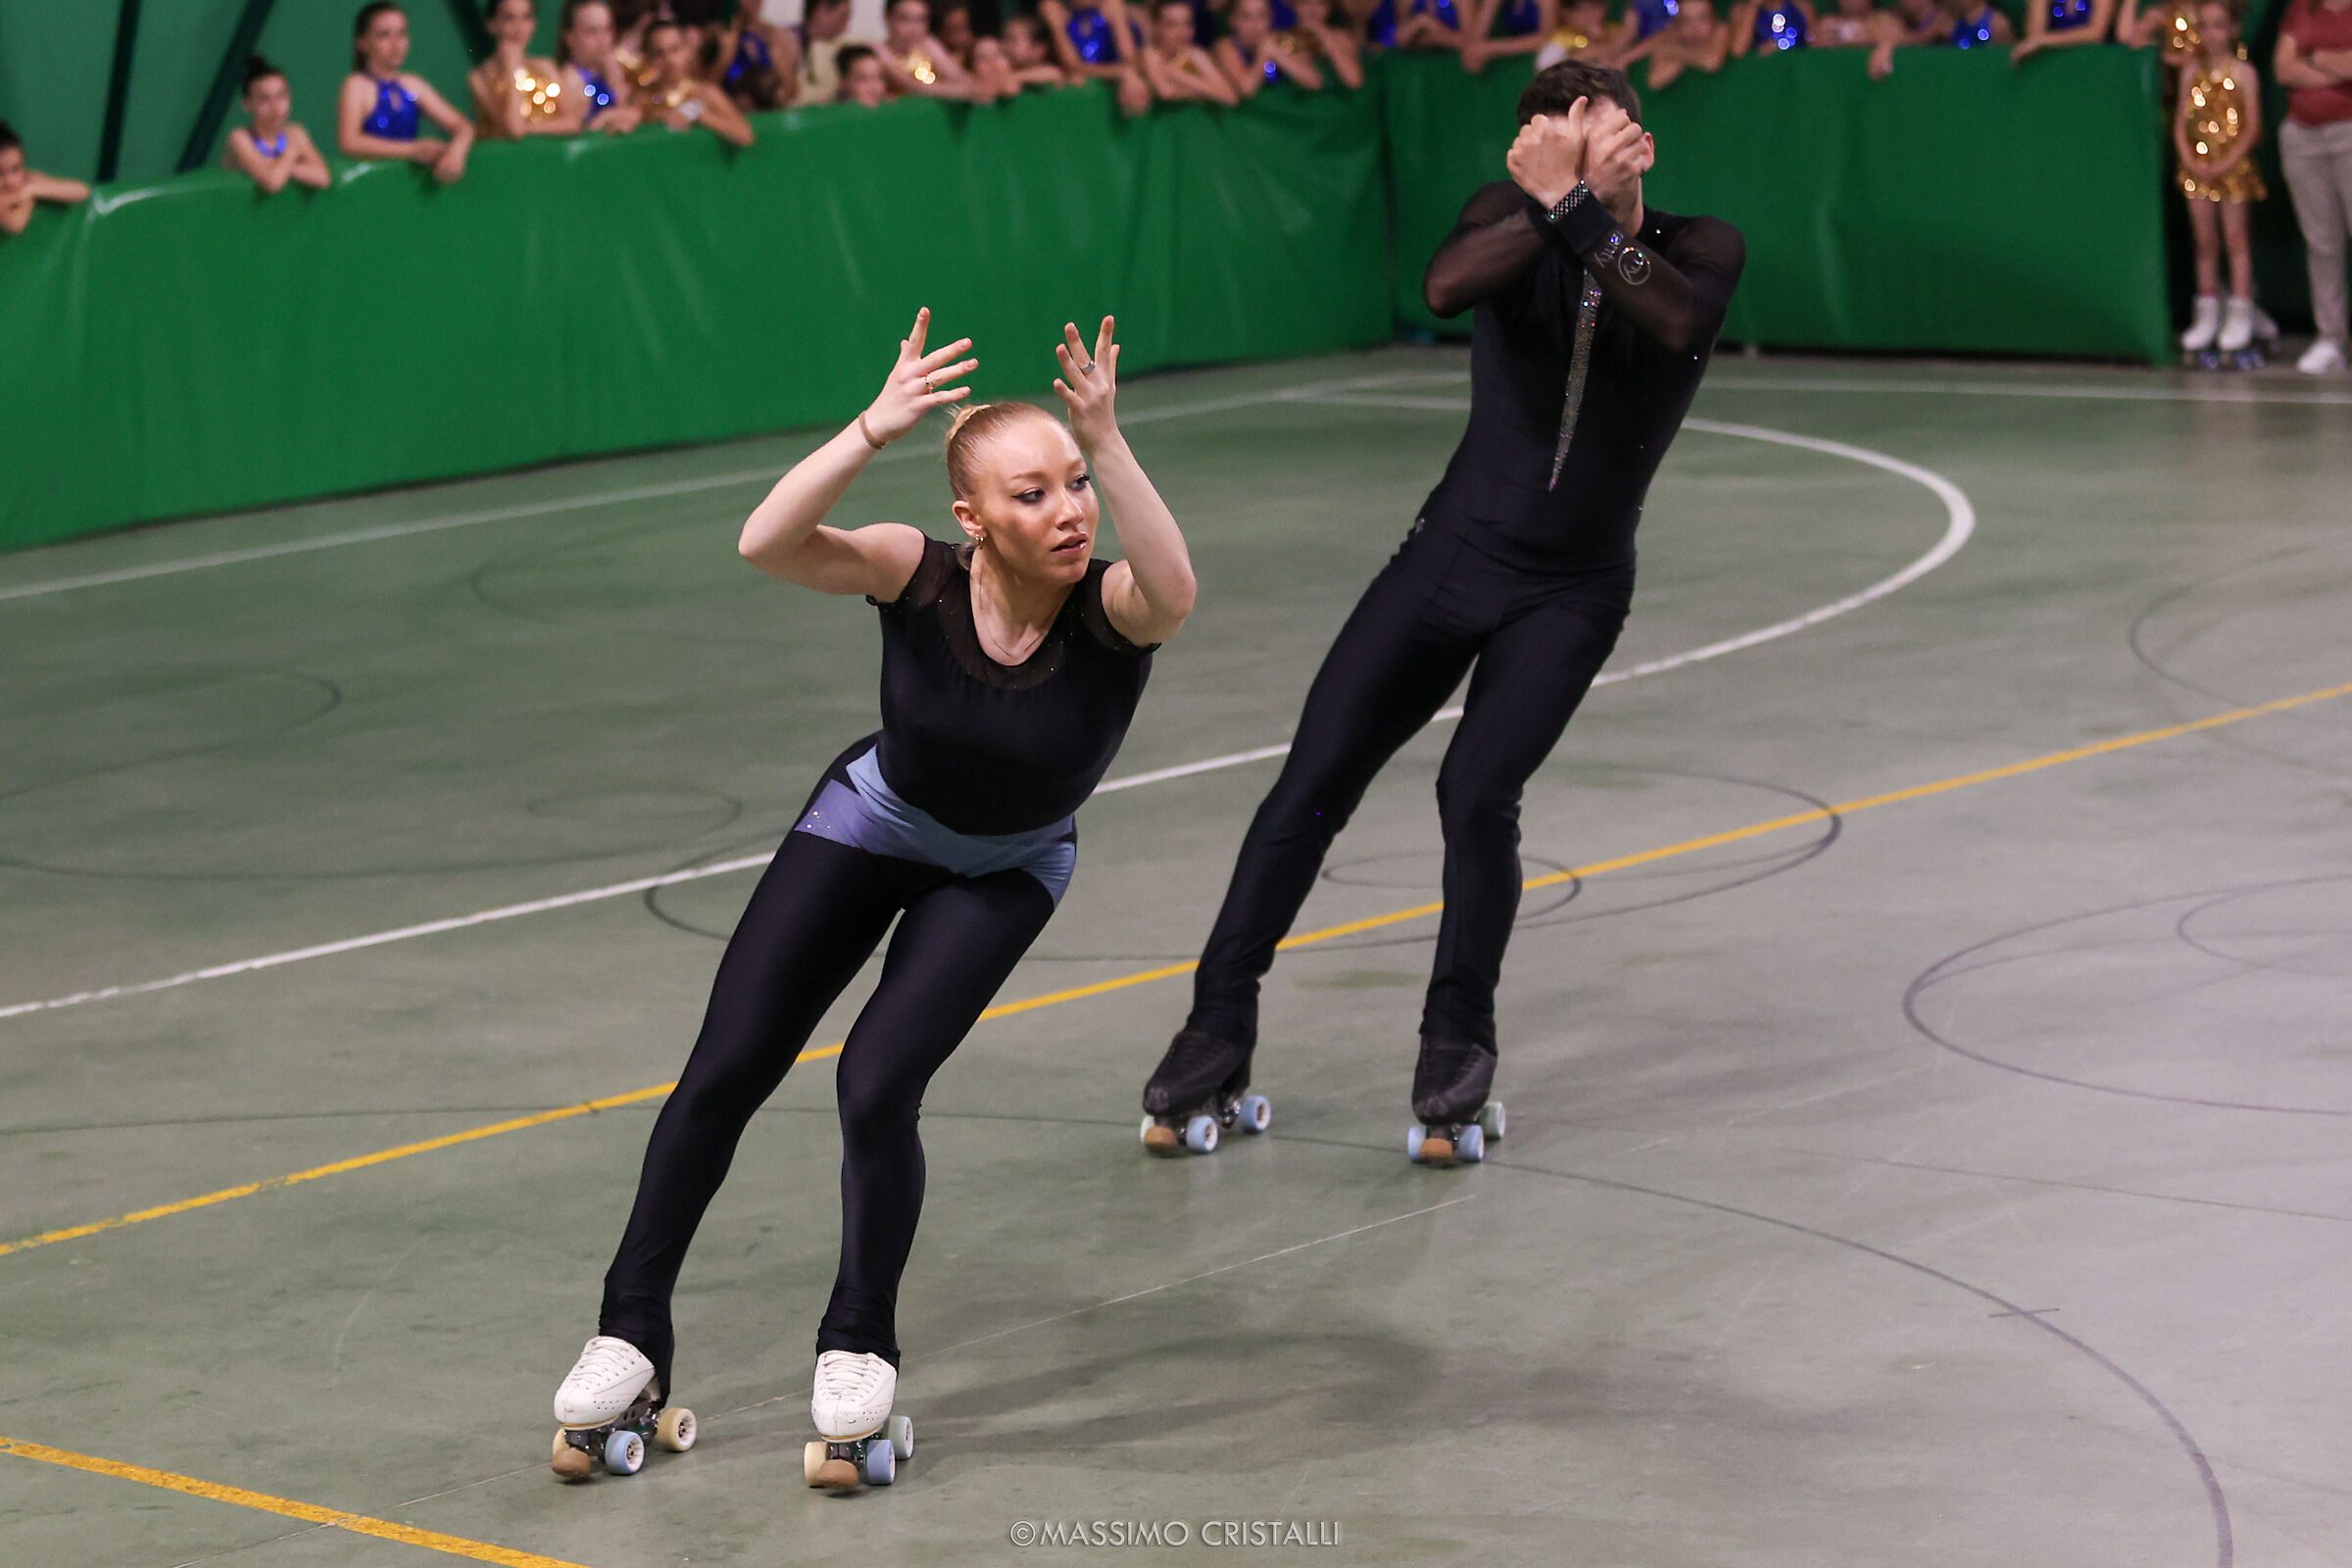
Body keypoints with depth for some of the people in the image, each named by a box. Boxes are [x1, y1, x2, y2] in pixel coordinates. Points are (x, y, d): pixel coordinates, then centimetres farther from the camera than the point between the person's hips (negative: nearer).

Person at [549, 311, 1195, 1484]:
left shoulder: (1109, 609, -32)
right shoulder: (919, 576, -30)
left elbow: (1174, 592, -57)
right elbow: (766, 544, -46)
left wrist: (1105, 443, -65)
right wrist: (872, 431, -58)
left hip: (1002, 872, -1)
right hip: (870, 819, 2)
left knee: (876, 1086, -18)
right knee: (724, 1073, -1)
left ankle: (859, 1346, 6)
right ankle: (631, 1334, 17)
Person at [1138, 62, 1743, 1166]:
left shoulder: (1701, 248, -5)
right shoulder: (1512, 215, -5)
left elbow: (1679, 320, -30)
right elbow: (1445, 285, -27)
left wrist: (1584, 208, -33)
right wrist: (1548, 200, -35)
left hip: (1570, 591, -2)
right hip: (1451, 553, 2)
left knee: (1476, 792, -20)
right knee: (1311, 785, -4)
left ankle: (1458, 1046, -1)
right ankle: (1218, 1034, 8)